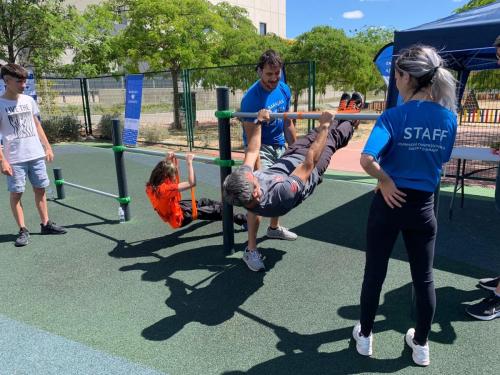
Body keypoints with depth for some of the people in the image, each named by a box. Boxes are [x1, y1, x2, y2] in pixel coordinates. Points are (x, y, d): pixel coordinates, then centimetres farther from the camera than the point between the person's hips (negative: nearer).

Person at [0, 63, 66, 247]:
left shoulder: (28, 100, 7)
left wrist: (47, 147, 12)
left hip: (36, 155, 4)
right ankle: (23, 230, 12)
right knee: (16, 193, 2)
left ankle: (46, 224, 21)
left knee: (40, 189, 10)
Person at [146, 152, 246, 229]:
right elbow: (192, 183, -39)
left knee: (203, 201, 23)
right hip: (180, 217, -9)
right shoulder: (165, 188, -36)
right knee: (214, 210, -4)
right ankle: (241, 219, 5)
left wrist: (167, 161, 6)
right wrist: (189, 162, -34)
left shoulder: (152, 186, -8)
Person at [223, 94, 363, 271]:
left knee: (313, 135, 26)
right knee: (334, 136, 16)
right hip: (310, 168, -5)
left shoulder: (241, 185, -32)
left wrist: (259, 122, -4)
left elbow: (251, 153, -14)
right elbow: (309, 164, -40)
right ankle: (352, 121, 51)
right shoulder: (280, 196, -48)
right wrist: (324, 127, -35)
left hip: (286, 161, 5)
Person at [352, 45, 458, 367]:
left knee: (375, 273, 13)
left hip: (390, 202, -3)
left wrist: (386, 181, -14)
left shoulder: (394, 117, -16)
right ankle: (421, 345, 34)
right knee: (424, 277, 17)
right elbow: (442, 159, 11)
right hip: (423, 206, 4)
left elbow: (367, 160, -29)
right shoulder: (449, 117, -1)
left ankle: (365, 336, 32)